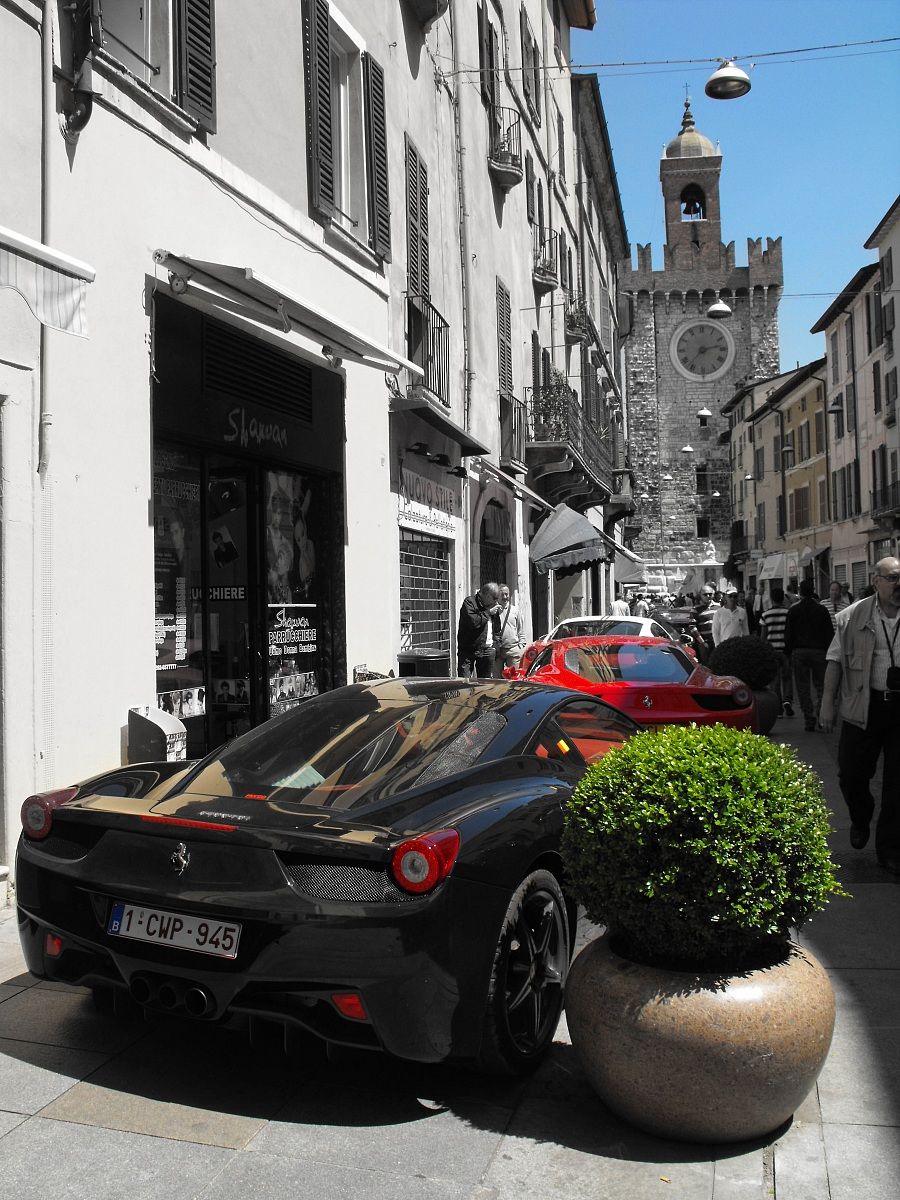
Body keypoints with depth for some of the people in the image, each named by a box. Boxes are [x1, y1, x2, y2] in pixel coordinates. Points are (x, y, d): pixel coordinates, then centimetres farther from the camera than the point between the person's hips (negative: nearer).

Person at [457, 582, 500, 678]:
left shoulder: (490, 606, 15)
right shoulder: (469, 602, -7)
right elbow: (472, 621, -24)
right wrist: (488, 612, -14)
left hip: (487, 650, 7)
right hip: (468, 650, -6)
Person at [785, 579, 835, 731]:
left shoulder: (793, 610, 0)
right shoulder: (821, 609, 2)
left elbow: (788, 634, 0)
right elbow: (829, 633, 4)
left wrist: (788, 653, 7)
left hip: (799, 651, -1)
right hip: (819, 650, 1)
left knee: (803, 688, 3)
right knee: (821, 685, 10)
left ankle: (809, 720, 0)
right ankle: (821, 717, -2)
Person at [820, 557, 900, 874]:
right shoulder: (853, 617, 0)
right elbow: (835, 661, 3)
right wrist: (828, 702, 0)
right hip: (863, 707, 0)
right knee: (851, 774, 6)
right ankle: (860, 821, 38)